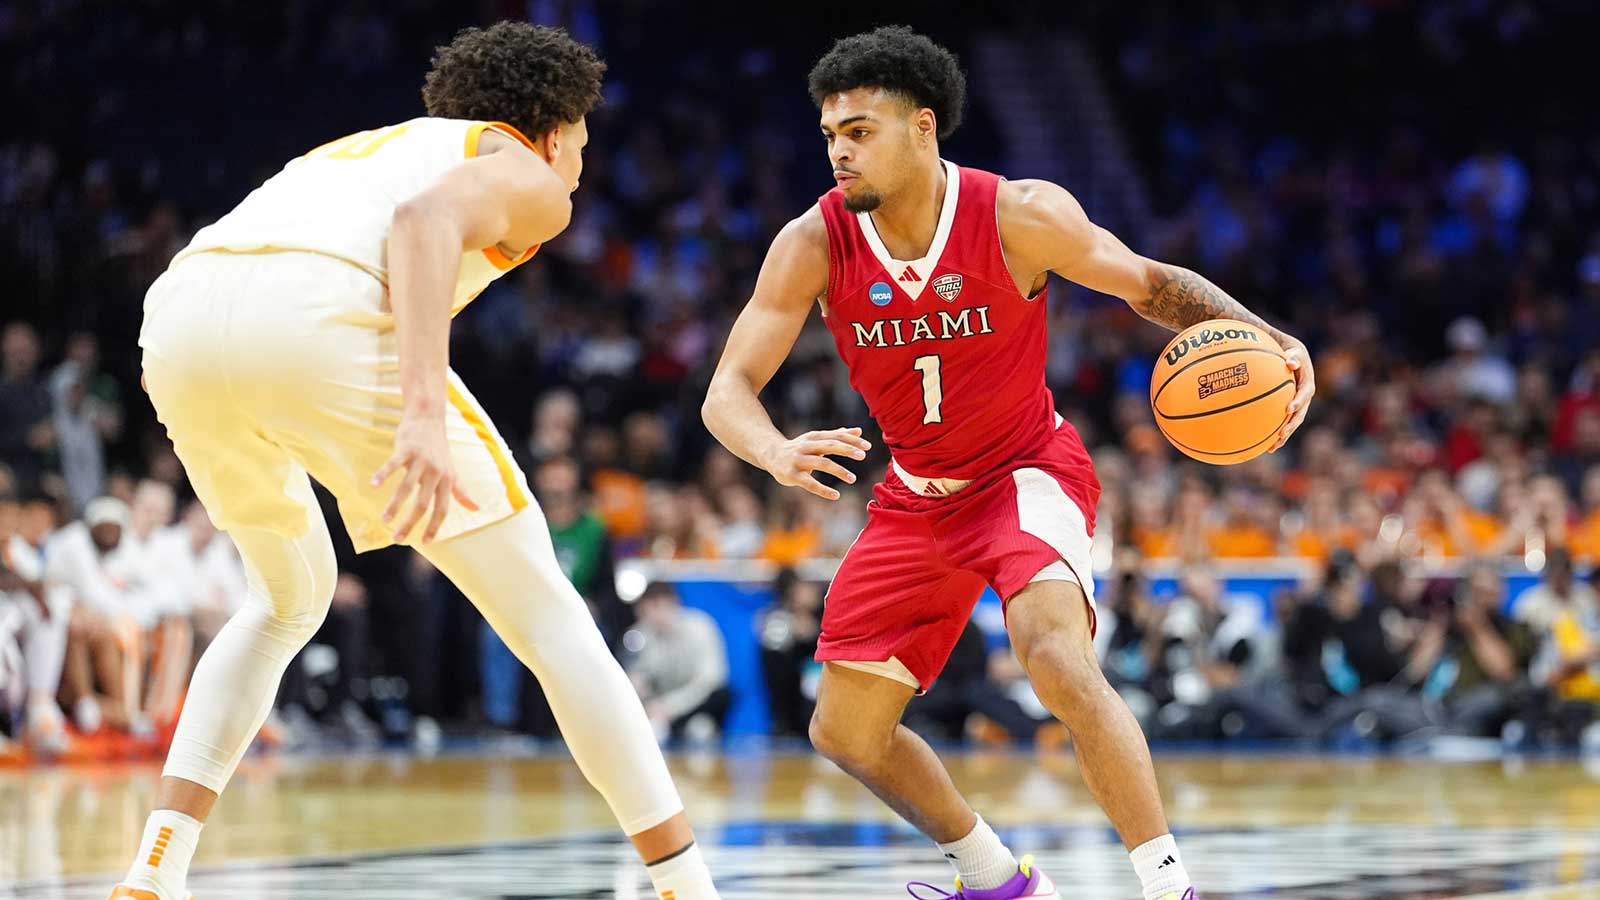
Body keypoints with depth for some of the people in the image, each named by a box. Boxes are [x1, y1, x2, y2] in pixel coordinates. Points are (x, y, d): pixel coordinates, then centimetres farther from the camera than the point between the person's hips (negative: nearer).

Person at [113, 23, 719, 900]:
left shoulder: (361, 148, 40)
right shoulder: (529, 175, 20)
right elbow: (426, 219, -5)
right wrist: (424, 410, -16)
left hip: (179, 319, 6)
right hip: (317, 321, -6)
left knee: (289, 601, 31)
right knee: (545, 612, 8)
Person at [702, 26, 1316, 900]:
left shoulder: (1020, 216, -22)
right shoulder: (814, 244, -16)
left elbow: (1151, 284, -7)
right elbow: (728, 390, -19)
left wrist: (1266, 340, -24)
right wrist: (776, 452, -43)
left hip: (1027, 469, -5)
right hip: (917, 494, 5)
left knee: (1058, 658, -33)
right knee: (845, 731, 8)